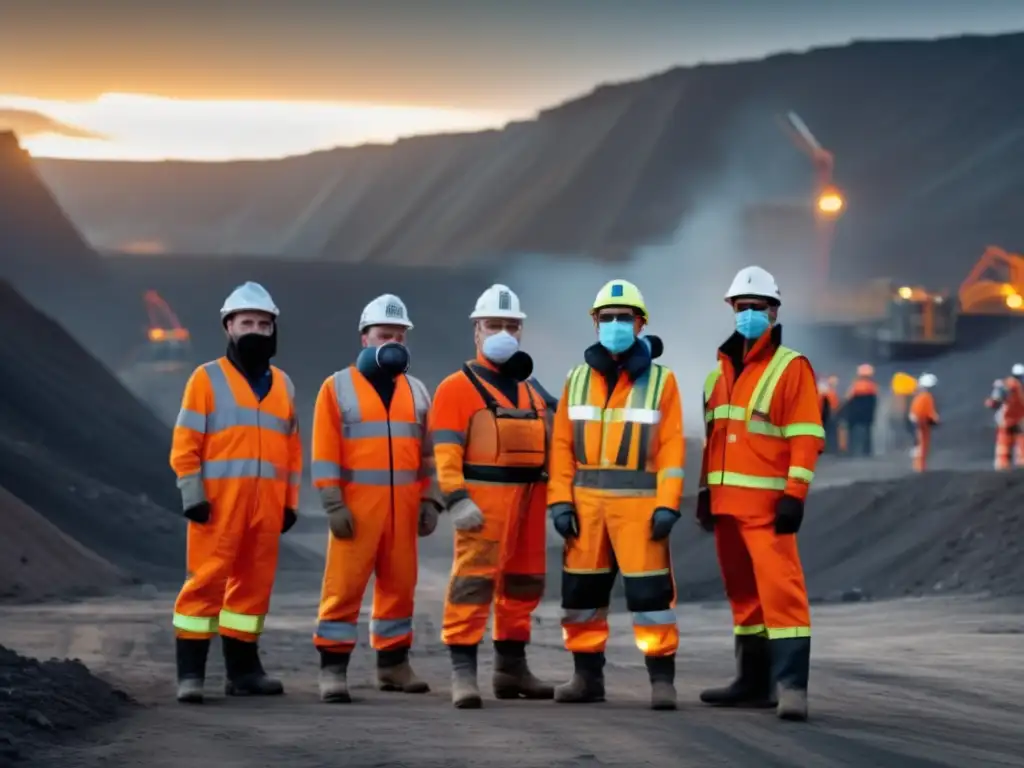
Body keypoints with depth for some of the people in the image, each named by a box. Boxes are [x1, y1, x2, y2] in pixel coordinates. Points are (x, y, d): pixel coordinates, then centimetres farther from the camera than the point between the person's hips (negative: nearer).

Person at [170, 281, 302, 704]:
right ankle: (190, 672, -7)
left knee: (255, 582, 6)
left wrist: (290, 501, 13)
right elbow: (185, 443, -1)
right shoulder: (207, 378, 2)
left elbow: (292, 447, 19)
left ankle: (242, 669, 14)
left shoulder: (282, 384, 16)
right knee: (207, 579, -8)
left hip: (267, 501, 5)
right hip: (219, 498, -5)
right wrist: (192, 494, -10)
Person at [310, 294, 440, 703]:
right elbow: (325, 452, -4)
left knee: (400, 584, 8)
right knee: (345, 584, -7)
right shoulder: (338, 387, 1)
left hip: (403, 504, 4)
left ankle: (393, 664, 17)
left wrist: (430, 500, 7)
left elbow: (428, 451, 15)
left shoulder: (416, 391, 14)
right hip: (357, 503, -4)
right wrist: (333, 504, -11)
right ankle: (333, 668, -4)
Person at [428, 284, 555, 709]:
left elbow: (545, 446, 22)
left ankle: (511, 668, 23)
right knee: (474, 580, -12)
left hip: (529, 500, 7)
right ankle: (463, 670, -12)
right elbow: (446, 451, -10)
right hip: (485, 499, -7)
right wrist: (456, 499, -20)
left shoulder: (530, 391, 20)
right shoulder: (458, 387, -2)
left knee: (524, 583, 12)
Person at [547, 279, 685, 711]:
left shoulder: (660, 380, 1)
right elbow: (562, 444, 7)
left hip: (639, 500, -4)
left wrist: (668, 504, -12)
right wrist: (560, 500, -2)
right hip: (586, 500, 4)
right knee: (581, 589, 7)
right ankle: (587, 676, 17)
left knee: (650, 591, -7)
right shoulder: (578, 380, 10)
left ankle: (662, 679, -2)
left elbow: (672, 447, -3)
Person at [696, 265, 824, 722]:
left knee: (780, 589, -13)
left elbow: (806, 439, -9)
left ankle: (791, 686, -18)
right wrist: (706, 491, 16)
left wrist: (794, 496, -17)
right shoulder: (720, 372, 17)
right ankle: (754, 682, 17)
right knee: (742, 592, 11)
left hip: (766, 502, -7)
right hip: (727, 500, 7)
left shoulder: (791, 367, -4)